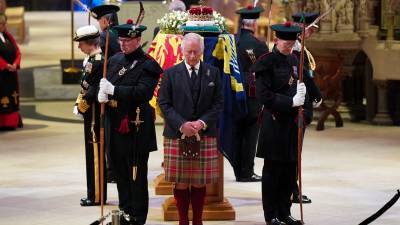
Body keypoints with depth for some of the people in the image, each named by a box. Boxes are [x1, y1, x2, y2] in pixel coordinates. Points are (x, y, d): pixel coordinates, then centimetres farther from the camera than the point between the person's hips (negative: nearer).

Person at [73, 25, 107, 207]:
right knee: (93, 153, 15)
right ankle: (94, 194, 22)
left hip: (94, 115, -10)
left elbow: (93, 91, -22)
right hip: (92, 114, 10)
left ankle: (97, 196, 2)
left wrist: (80, 107, -12)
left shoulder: (97, 62, -19)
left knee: (95, 153, -4)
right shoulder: (92, 59, 12)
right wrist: (79, 104, 9)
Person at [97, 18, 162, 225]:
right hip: (115, 124, 7)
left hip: (135, 128, -7)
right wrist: (102, 94, -5)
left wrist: (114, 90, -23)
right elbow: (106, 83, 18)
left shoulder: (148, 65, -9)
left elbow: (142, 92, -22)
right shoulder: (115, 60, 12)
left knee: (136, 175, 0)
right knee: (120, 171, 14)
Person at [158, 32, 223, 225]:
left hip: (205, 135, 1)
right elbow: (164, 104, 0)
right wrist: (182, 124, -12)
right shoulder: (170, 74, 4)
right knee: (180, 182, 1)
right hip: (177, 135, -1)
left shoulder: (213, 73, 7)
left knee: (200, 182, 4)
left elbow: (218, 103, 5)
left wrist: (202, 122, -10)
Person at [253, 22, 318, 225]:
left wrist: (305, 114, 3)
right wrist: (290, 102, -21)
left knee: (290, 170, 9)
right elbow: (264, 95, -16)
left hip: (293, 123, 6)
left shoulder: (294, 61, 12)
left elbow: (305, 87, 16)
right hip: (274, 123, -6)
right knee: (273, 169, 1)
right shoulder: (267, 62, -9)